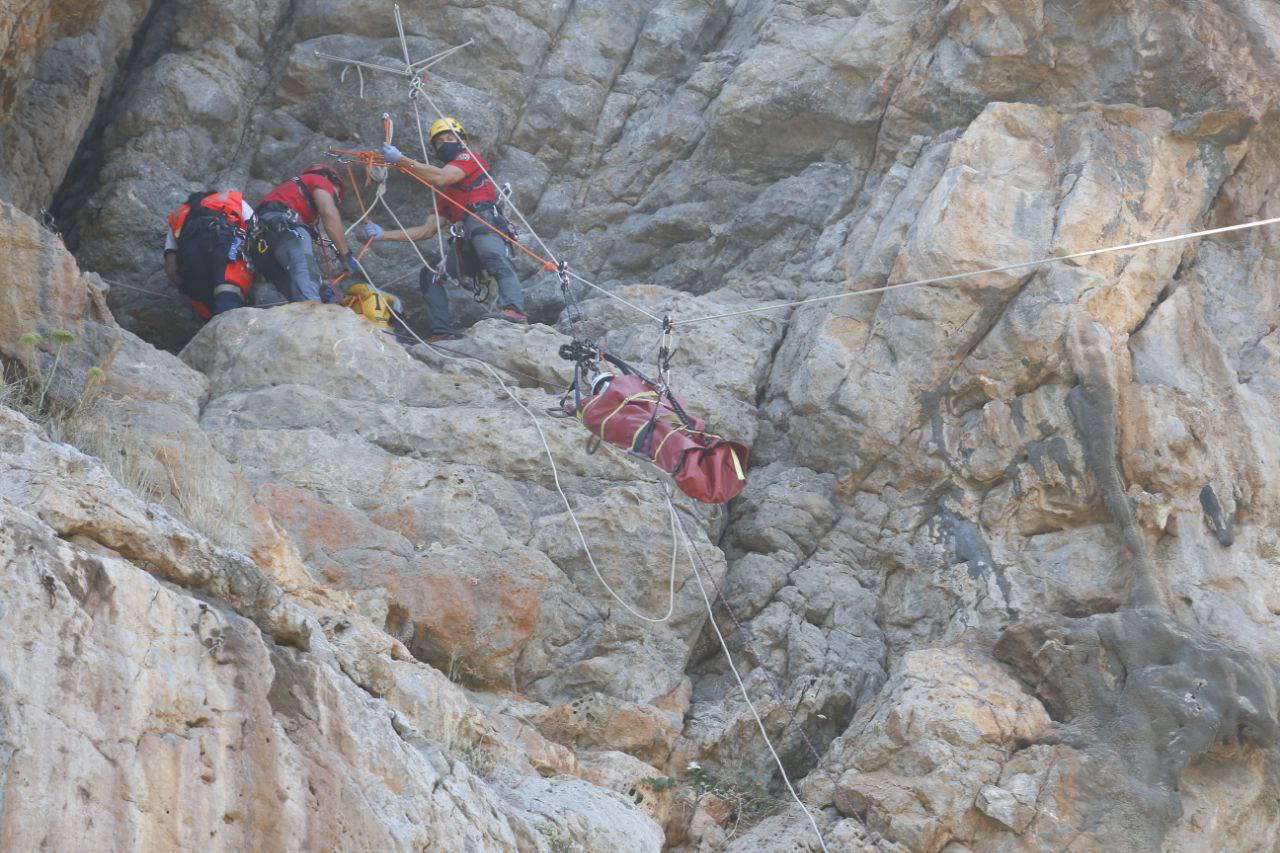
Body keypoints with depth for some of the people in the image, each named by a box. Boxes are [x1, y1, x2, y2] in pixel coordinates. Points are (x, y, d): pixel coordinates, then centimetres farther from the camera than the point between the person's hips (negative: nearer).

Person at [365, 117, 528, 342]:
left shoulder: (469, 157, 14)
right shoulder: (445, 194, 35)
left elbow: (440, 178, -5)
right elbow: (426, 231, 30)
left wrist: (401, 160, -5)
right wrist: (382, 235, 27)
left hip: (485, 222, -9)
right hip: (464, 242, 9)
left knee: (498, 263, -35)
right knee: (430, 276, 6)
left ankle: (514, 310, -61)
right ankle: (442, 333, -6)